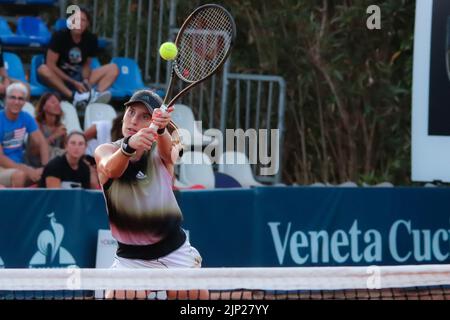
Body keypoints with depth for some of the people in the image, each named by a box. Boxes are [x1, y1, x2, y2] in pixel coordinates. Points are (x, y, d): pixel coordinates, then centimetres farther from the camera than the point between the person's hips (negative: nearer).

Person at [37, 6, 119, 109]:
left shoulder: (91, 39, -2)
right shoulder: (60, 36, -13)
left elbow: (86, 65, 5)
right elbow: (50, 64, -16)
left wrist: (85, 81, -19)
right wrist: (74, 83, -21)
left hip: (79, 78, 4)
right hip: (61, 79, -4)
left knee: (113, 68, -12)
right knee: (43, 70, -35)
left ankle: (96, 94, -42)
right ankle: (74, 96, -48)